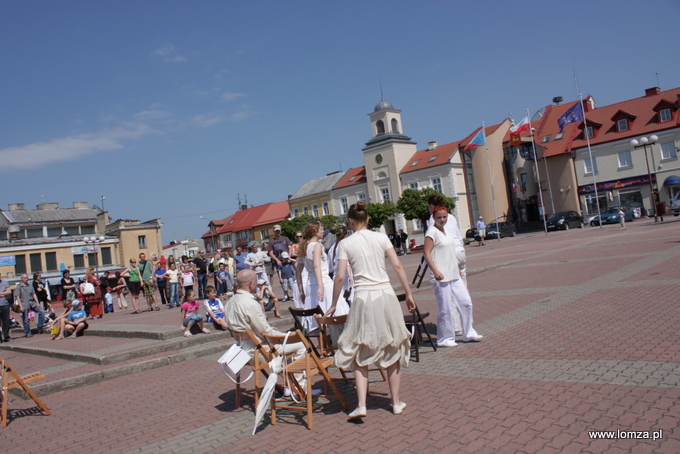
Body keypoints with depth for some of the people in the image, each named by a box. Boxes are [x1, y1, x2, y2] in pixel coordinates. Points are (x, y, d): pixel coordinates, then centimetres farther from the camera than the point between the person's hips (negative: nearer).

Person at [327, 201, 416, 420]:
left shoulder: (345, 243, -1)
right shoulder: (381, 237, 4)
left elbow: (340, 277, -5)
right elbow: (398, 266, 0)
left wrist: (334, 304, 7)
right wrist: (408, 294, 7)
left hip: (363, 297, -2)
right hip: (386, 295, 2)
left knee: (360, 352, 11)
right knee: (393, 349, 14)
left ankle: (361, 404, 3)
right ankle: (396, 402, 22)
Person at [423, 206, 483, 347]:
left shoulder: (445, 231, 14)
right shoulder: (432, 232, -10)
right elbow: (427, 253, -17)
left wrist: (457, 268, 22)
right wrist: (435, 271, -25)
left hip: (454, 275, 9)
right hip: (441, 276, -9)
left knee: (466, 302, 11)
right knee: (445, 309, -3)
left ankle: (468, 333, 24)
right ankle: (445, 339, 11)